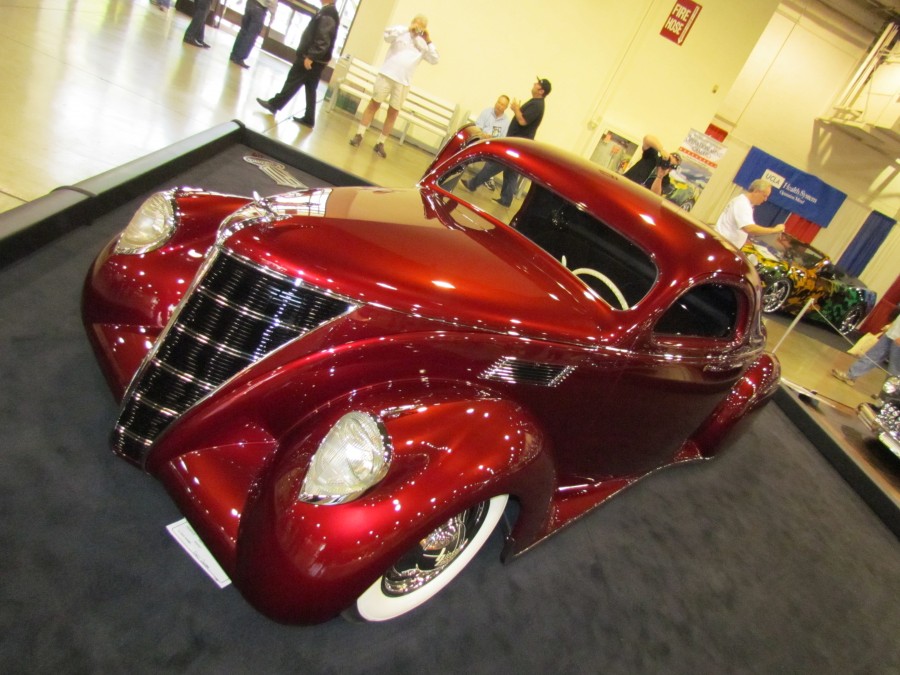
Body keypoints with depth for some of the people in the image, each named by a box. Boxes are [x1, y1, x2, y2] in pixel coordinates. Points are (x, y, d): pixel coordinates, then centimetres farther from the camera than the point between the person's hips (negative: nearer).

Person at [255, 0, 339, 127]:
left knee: (293, 82, 1)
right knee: (310, 88, 10)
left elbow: (323, 40, -25)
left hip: (312, 59, -9)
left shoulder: (327, 13, -17)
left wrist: (310, 57, -25)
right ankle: (309, 119, 13)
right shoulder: (330, 12, 13)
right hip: (317, 59, 9)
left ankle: (274, 104, 10)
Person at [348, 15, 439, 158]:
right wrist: (408, 29, -11)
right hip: (387, 74, -3)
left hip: (403, 81, 3)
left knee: (393, 112, 3)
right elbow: (387, 35, -12)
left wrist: (429, 41, 3)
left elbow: (434, 60, 8)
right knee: (374, 104, 1)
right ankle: (359, 135, 6)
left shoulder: (423, 44, 15)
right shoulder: (401, 30, 7)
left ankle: (380, 143, 10)